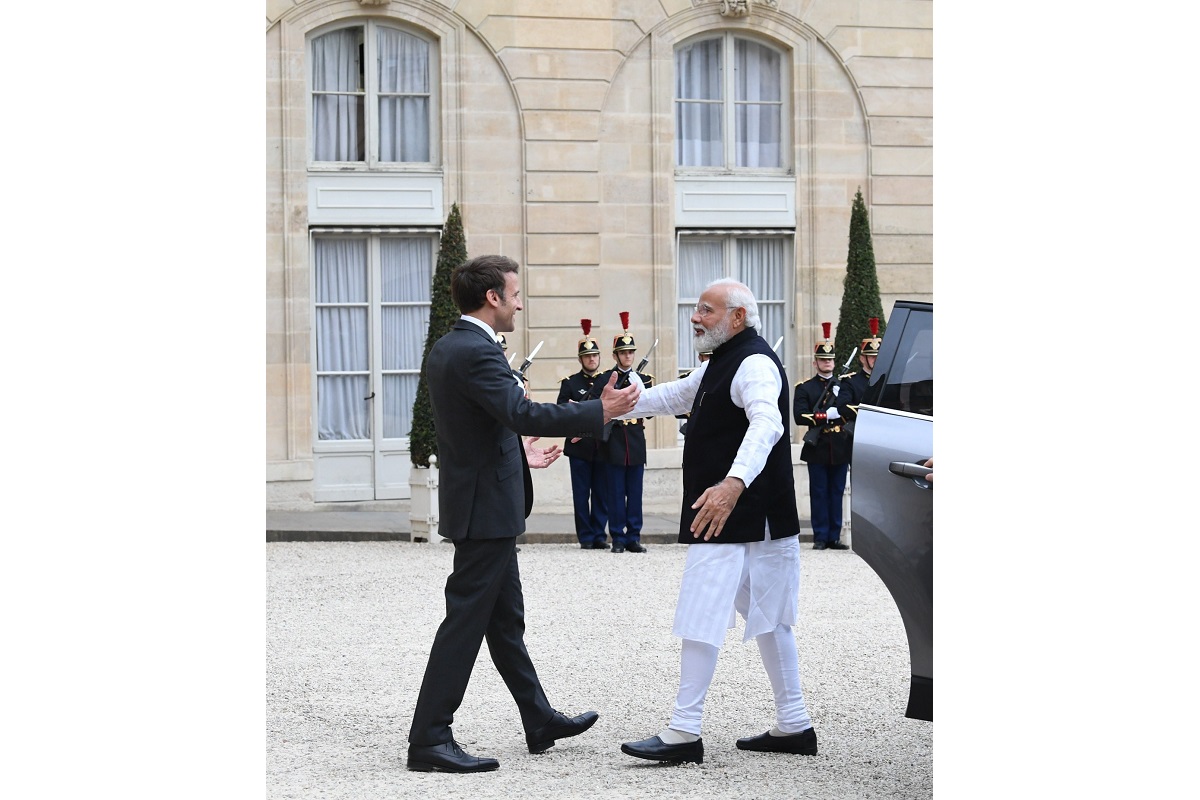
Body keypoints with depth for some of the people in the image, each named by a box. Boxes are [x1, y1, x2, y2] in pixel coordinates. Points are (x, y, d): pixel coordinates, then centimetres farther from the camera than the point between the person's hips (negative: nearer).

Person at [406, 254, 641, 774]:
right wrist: (601, 412, -25)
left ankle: (540, 722, 27)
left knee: (505, 621, 17)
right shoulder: (476, 353, -21)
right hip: (487, 509, -11)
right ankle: (429, 741, -4)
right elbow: (524, 415, -30)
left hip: (480, 503, 11)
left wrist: (517, 449, 32)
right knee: (466, 620, -7)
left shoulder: (445, 349, 11)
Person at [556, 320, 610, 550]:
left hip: (602, 447, 2)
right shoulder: (569, 383, 5)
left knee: (601, 494, 3)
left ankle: (599, 535, 9)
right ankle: (586, 537, 5)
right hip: (579, 447, -2)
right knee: (581, 495, 0)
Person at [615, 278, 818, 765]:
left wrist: (734, 483, -50)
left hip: (734, 516, -11)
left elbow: (766, 424, -35)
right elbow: (674, 397, 32)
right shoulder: (722, 363, 18)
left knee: (701, 617, -10)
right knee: (768, 618, 14)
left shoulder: (754, 364, -17)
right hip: (755, 520, 11)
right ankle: (794, 726, 20)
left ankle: (684, 734, -9)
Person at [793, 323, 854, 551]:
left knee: (837, 493, 5)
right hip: (817, 449, -3)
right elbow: (800, 416, -9)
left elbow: (849, 410, -4)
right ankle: (820, 538, 2)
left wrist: (820, 415, -13)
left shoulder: (843, 386, 13)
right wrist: (829, 415, -13)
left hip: (840, 449, 3)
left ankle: (834, 537, 8)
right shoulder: (805, 388, 4)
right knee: (819, 494, -1)